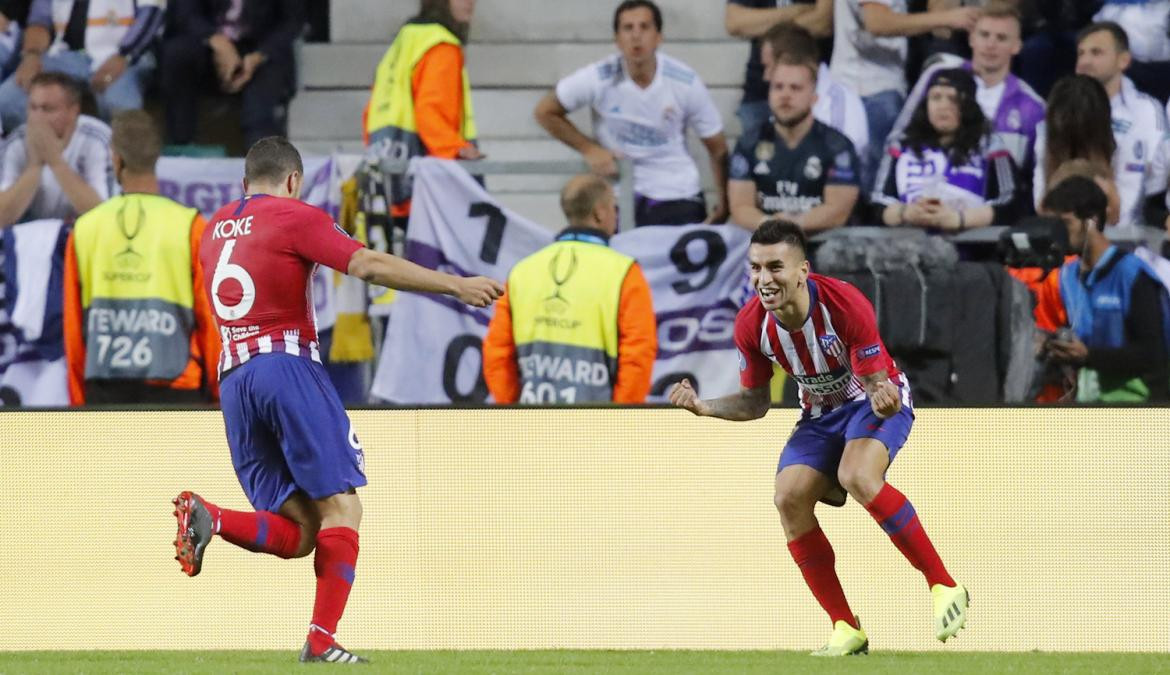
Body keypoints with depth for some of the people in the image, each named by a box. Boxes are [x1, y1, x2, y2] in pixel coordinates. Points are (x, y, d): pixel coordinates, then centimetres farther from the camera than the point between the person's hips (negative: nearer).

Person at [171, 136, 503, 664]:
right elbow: (367, 266, -10)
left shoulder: (214, 228, 20)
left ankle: (205, 516, -21)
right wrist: (457, 286, -13)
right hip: (288, 366, -6)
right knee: (341, 508, -4)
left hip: (232, 378, 6)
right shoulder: (294, 217, 1)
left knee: (296, 532, 4)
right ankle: (321, 640, -16)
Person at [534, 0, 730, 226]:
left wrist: (723, 205, -3)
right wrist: (589, 150, -6)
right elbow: (546, 112, 1)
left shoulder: (686, 83, -11)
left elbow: (717, 148, -1)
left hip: (677, 196, 0)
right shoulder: (599, 78, -14)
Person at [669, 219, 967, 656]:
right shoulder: (752, 324, -14)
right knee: (789, 497, -18)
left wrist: (883, 399, -50)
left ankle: (944, 587, -23)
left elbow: (878, 383, -26)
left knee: (857, 477, -34)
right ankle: (846, 630, -8)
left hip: (873, 403, -5)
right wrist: (703, 406, -17)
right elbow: (755, 402, 0)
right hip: (821, 414, 5)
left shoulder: (845, 305, -29)